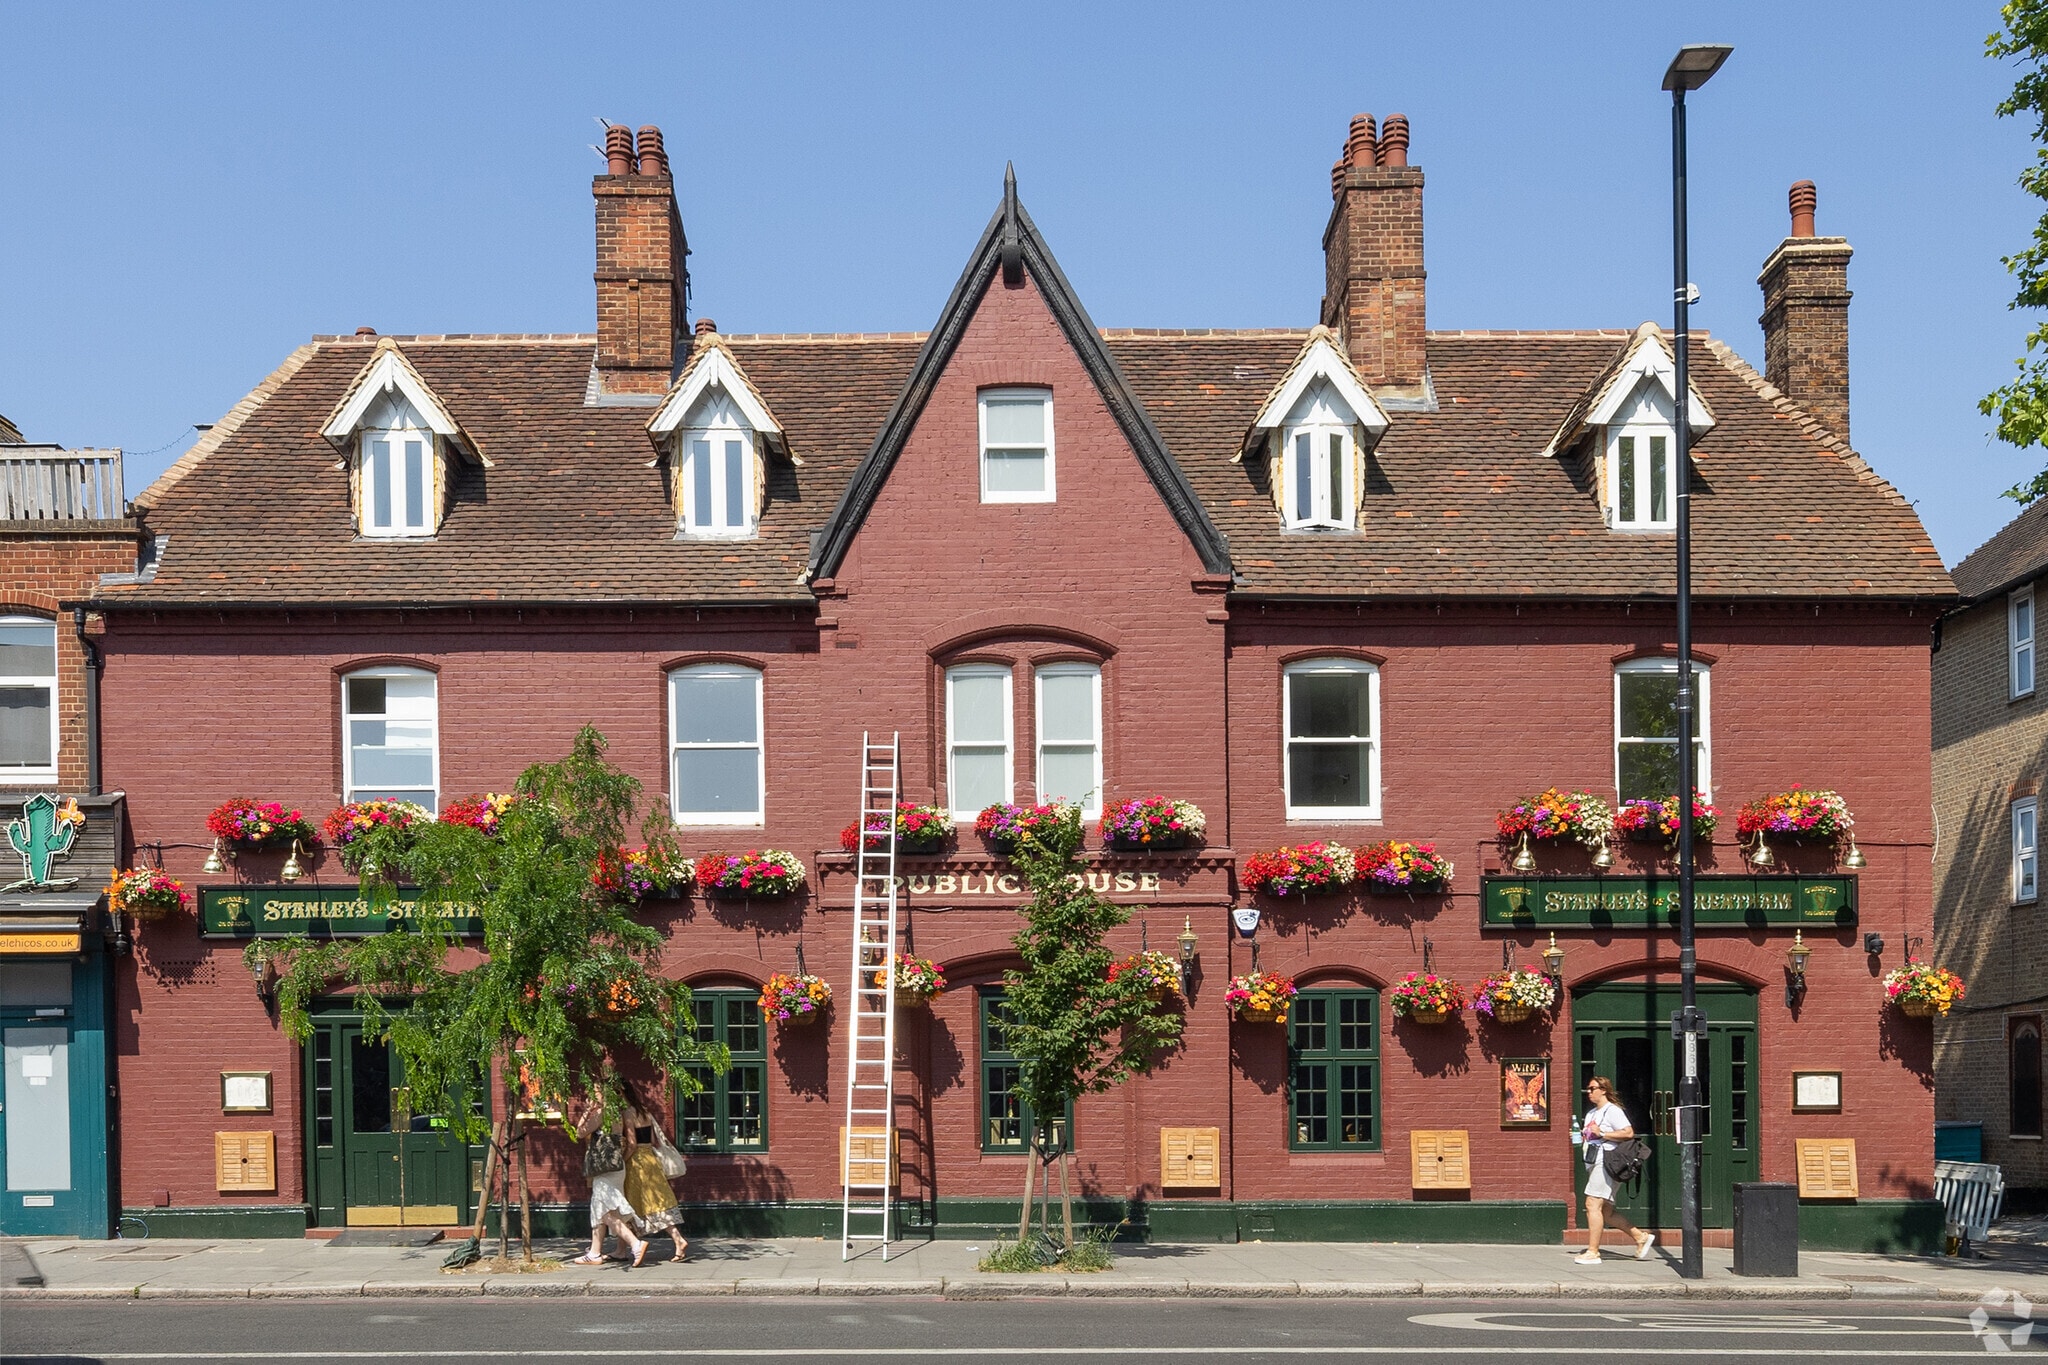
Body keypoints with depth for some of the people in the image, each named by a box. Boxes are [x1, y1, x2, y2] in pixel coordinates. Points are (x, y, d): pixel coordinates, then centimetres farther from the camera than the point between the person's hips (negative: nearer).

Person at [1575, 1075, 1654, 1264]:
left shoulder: (1612, 1111, -6)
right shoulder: (1591, 1113, 23)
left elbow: (1629, 1132, -17)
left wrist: (1602, 1134, -18)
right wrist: (1580, 1136, 10)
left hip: (1606, 1162, -10)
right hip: (1593, 1163, 10)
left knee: (1593, 1205, -14)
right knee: (1606, 1212, 10)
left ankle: (1592, 1252, -13)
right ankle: (1641, 1238, 19)